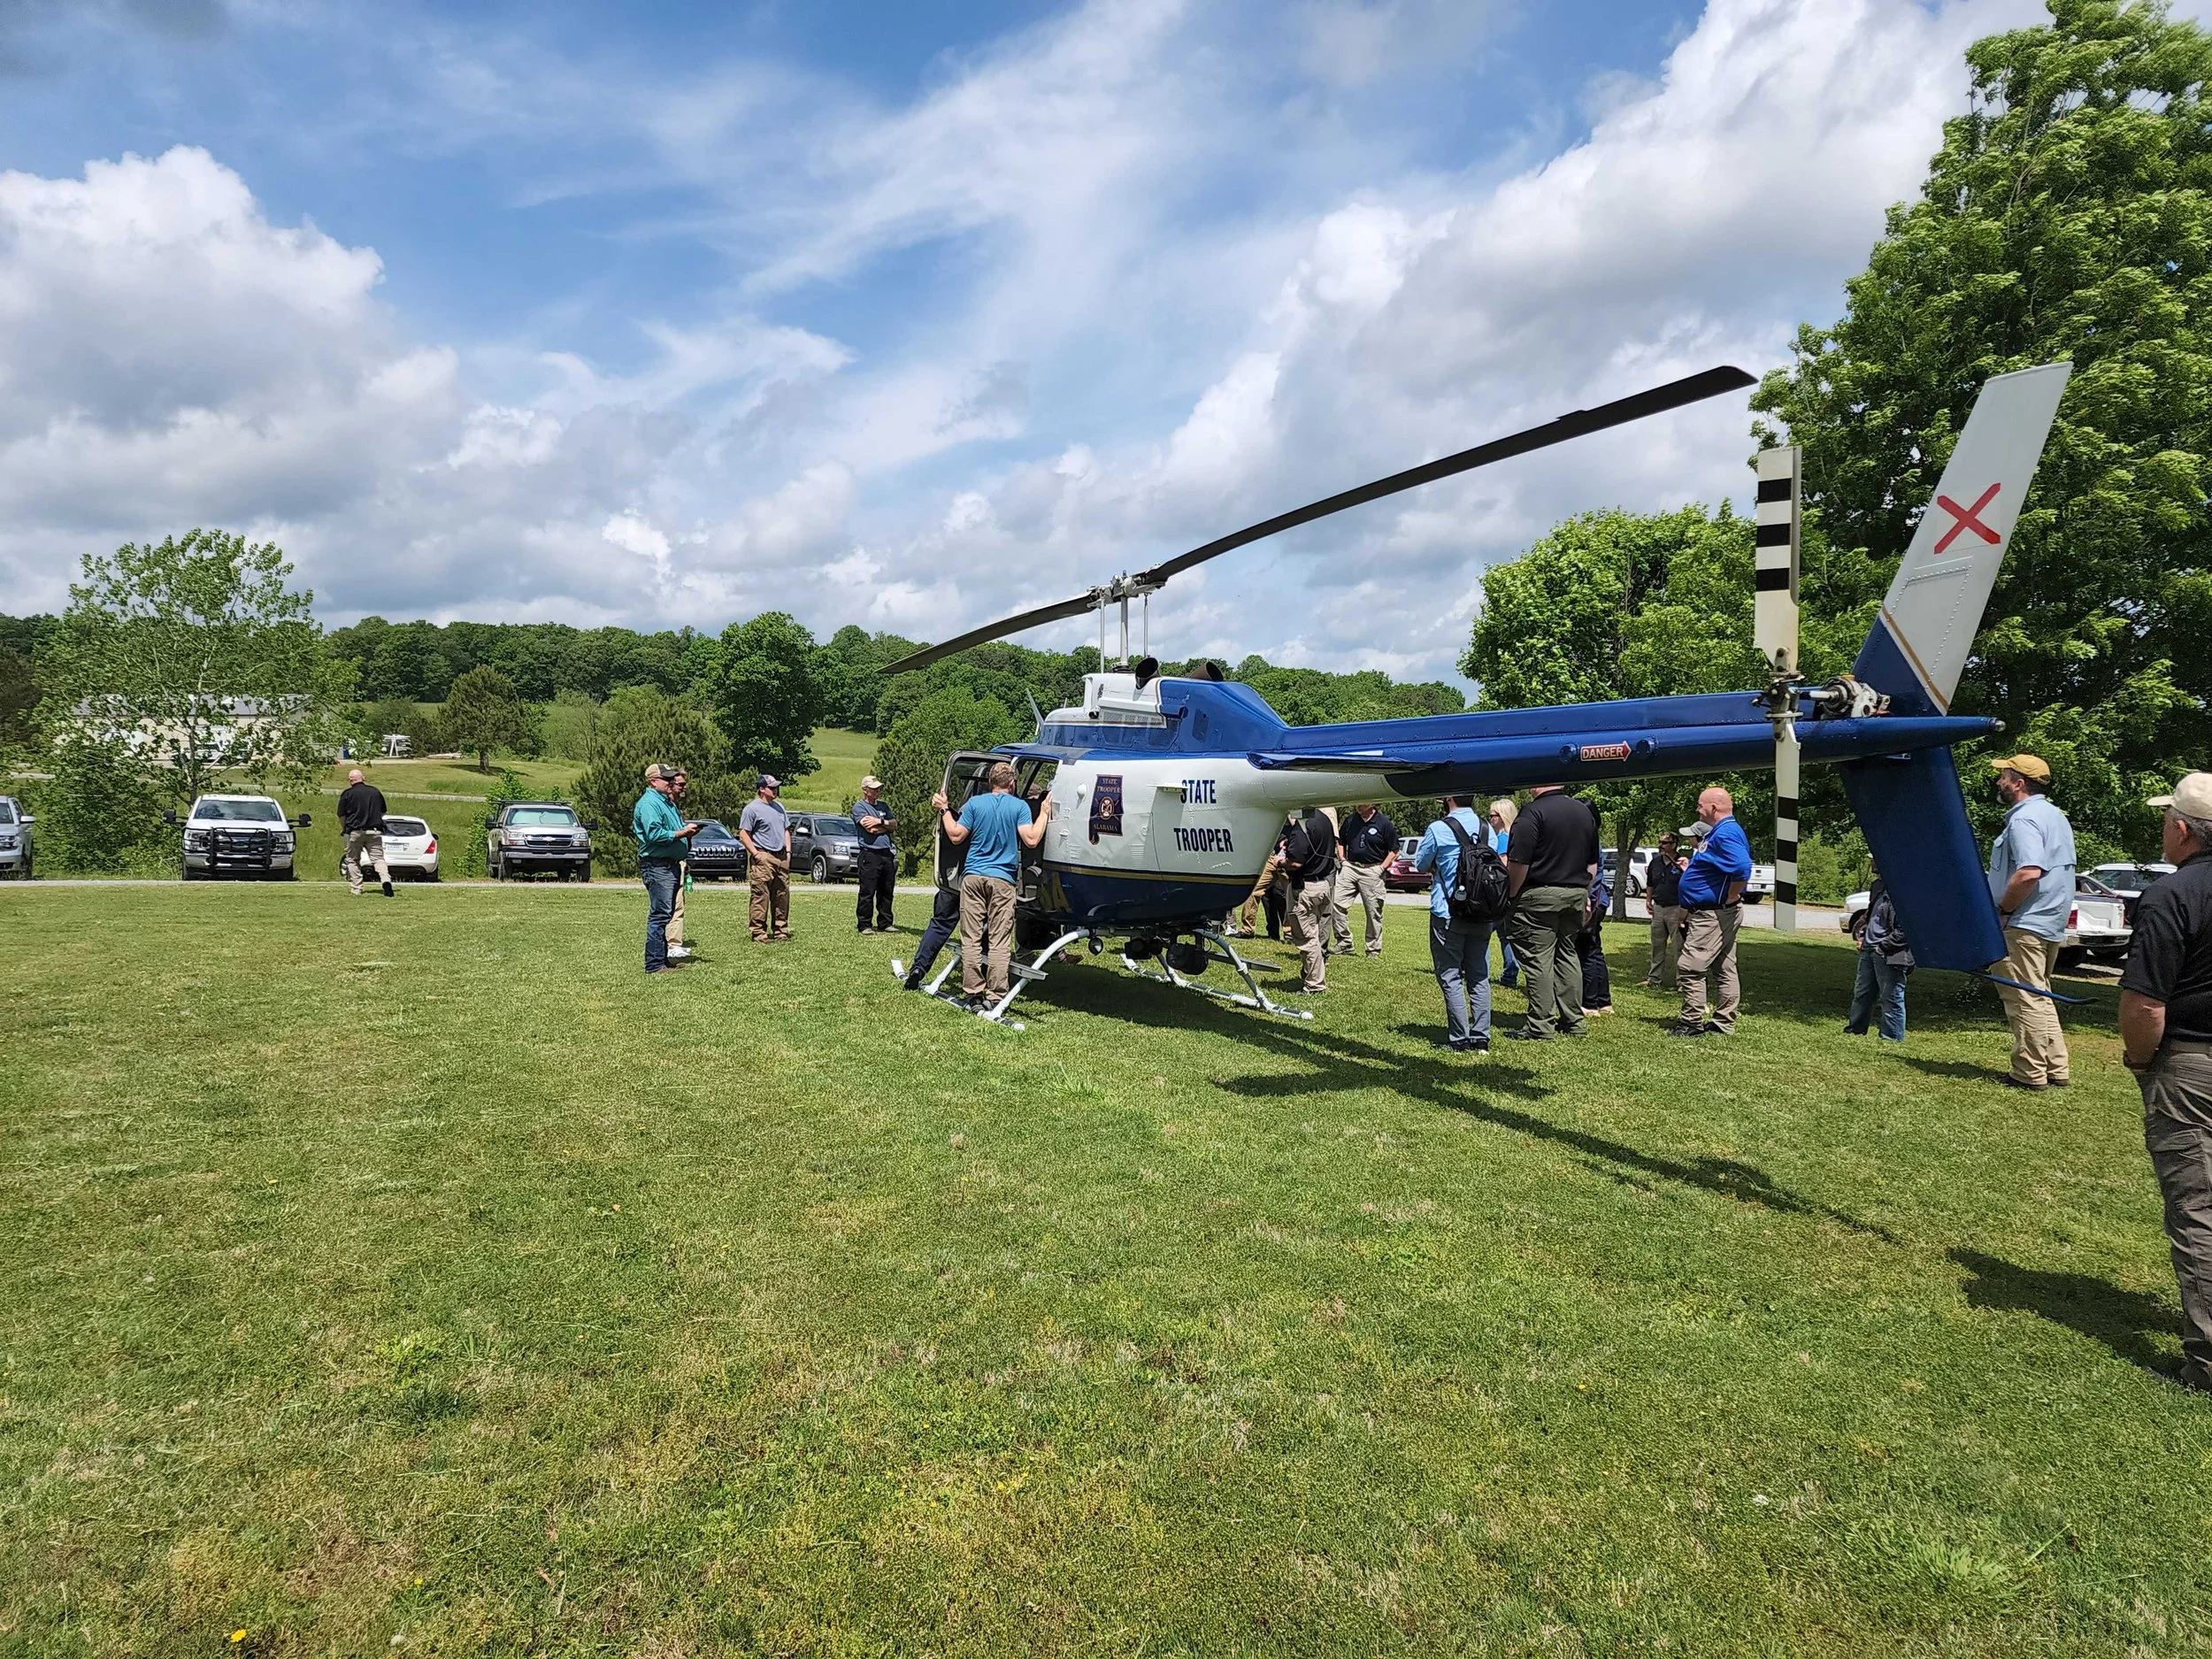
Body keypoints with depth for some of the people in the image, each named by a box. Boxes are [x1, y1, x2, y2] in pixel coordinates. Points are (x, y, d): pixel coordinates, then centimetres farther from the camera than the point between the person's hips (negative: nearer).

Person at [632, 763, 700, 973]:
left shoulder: (668, 803, 20)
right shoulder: (649, 803, -13)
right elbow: (654, 835, -23)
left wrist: (688, 830, 8)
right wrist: (682, 833, -18)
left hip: (671, 865, 11)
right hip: (657, 866, -11)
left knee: (666, 914, 15)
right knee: (659, 914, -11)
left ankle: (662, 958, 22)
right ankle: (655, 964, -9)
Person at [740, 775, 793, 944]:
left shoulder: (779, 806, 19)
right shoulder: (752, 808, -6)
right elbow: (743, 834, -9)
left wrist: (788, 850, 13)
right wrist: (756, 854, -14)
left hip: (781, 857, 8)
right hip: (763, 859, -8)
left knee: (782, 896, 9)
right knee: (761, 898, -7)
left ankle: (781, 932, 16)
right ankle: (759, 934, -4)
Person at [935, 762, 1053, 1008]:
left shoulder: (975, 803, 4)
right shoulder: (1019, 806, -1)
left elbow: (956, 836, 3)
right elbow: (1031, 840, -10)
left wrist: (944, 810, 16)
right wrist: (1045, 812, 1)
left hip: (972, 877, 2)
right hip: (1002, 880, -2)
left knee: (971, 939, 5)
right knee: (999, 941, 1)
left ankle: (973, 994, 5)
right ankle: (995, 996, -1)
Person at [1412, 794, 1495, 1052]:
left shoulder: (1438, 829, -11)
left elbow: (1421, 864, 1)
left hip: (1447, 914, -5)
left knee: (1451, 977, 2)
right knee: (1479, 977, 10)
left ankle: (1459, 1040, 1)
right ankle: (1481, 1038, 11)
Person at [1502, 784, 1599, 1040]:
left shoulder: (1533, 812, -13)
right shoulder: (1585, 812, 12)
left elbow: (1518, 862, -18)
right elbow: (1592, 862, 19)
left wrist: (1511, 894, -7)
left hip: (1540, 895, -7)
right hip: (1575, 894, 8)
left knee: (1538, 960, -3)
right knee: (1567, 955, 16)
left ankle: (1541, 1027, -1)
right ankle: (1573, 1021, 20)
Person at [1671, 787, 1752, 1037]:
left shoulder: (1726, 834, -18)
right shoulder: (1717, 832, 16)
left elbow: (1742, 869, -32)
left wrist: (1730, 899, -22)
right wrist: (1690, 869, 14)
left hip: (1713, 915, -11)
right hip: (1713, 914, 11)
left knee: (1690, 967, -11)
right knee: (1723, 970, 13)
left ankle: (1692, 1022, -6)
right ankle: (1723, 1023, 19)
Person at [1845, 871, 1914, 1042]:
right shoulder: (1879, 885, 12)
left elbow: (1904, 930, -21)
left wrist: (1883, 946, -16)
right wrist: (1863, 936, 16)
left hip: (1890, 956, -9)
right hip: (1869, 950, 9)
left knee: (1891, 998, 0)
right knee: (1861, 993, 17)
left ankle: (1892, 1039, 9)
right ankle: (1855, 1030, 28)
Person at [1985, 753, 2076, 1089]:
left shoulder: (2024, 819, -16)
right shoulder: (2056, 816, 16)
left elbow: (2029, 873, -29)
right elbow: (2054, 870, 21)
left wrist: (2002, 910, -17)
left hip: (2024, 924, -11)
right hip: (2052, 923, 11)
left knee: (2024, 998, -5)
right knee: (2039, 997, 18)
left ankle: (2031, 1074, 0)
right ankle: (2056, 1070, 21)